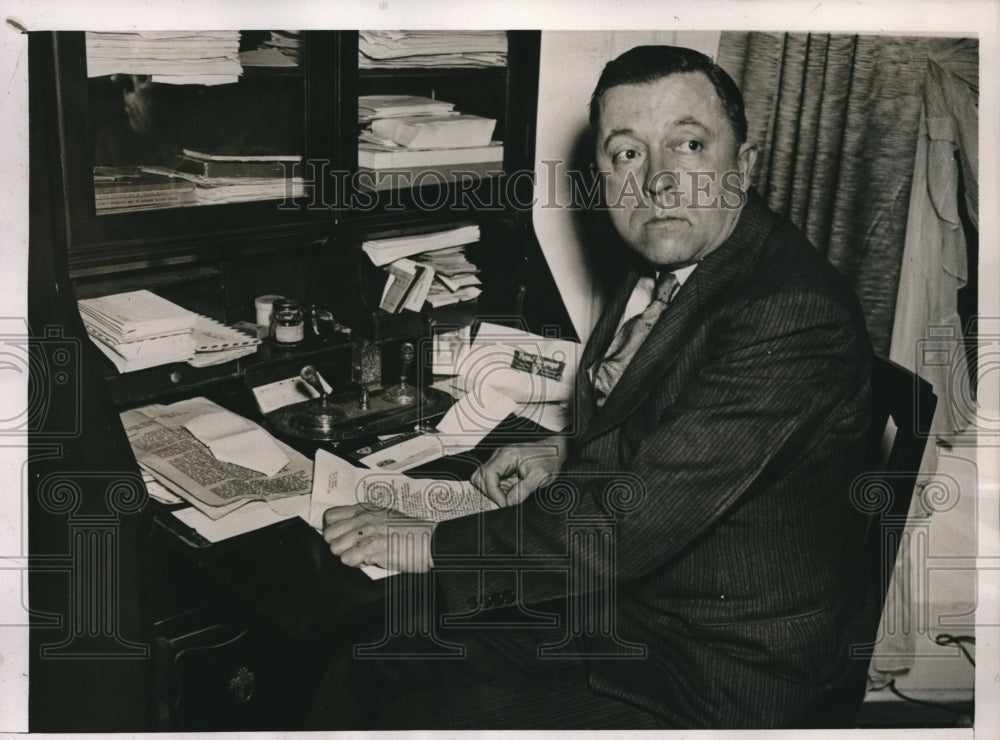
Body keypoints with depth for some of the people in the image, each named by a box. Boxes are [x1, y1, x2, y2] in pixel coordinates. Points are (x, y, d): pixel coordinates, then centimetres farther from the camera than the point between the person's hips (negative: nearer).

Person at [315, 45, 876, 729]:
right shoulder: (666, 263, 2)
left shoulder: (794, 314, -27)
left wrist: (433, 544, -20)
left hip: (719, 680, -8)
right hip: (617, 601, 8)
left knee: (418, 722, -9)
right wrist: (566, 456, -1)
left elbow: (637, 519, -29)